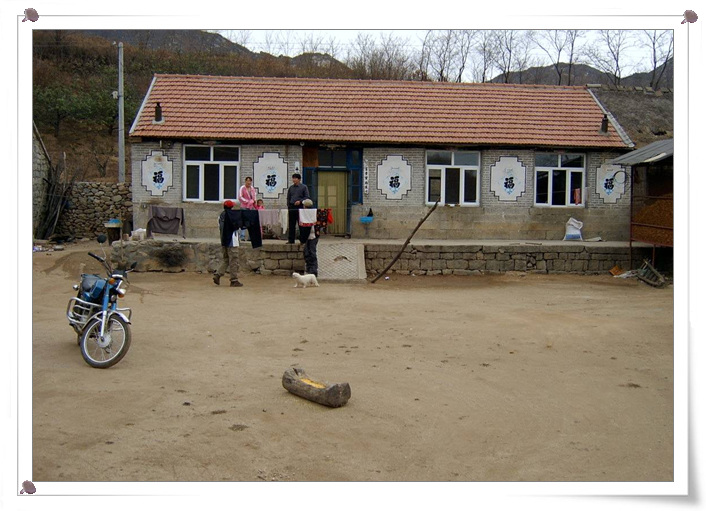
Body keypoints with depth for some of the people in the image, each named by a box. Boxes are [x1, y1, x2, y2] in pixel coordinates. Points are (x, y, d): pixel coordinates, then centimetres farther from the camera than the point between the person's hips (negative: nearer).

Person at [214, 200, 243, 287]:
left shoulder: (221, 215, 12)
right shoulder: (231, 214, -13)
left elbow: (219, 227, 16)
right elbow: (236, 225, -17)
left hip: (223, 241, 8)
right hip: (231, 241, -8)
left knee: (225, 260, 17)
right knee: (233, 261, -2)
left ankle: (217, 275, 3)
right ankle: (234, 280, 1)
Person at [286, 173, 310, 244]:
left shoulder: (304, 187, 3)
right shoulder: (291, 188, 15)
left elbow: (307, 197, -2)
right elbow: (288, 198, 21)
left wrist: (300, 201, -15)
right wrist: (288, 206, 9)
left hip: (300, 207, -4)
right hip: (292, 208, 4)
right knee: (291, 224, 5)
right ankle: (291, 239, 10)